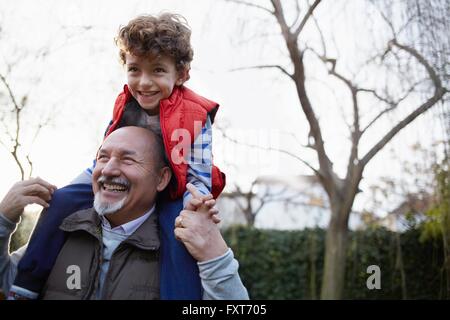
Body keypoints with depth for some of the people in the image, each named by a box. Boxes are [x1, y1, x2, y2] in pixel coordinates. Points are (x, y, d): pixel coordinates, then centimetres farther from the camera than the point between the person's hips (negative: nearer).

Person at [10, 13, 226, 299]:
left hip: (173, 194, -5)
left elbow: (199, 178, -16)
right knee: (61, 201, -7)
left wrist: (196, 202, -41)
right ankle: (26, 285, 1)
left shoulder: (195, 116, -19)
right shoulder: (125, 107, -5)